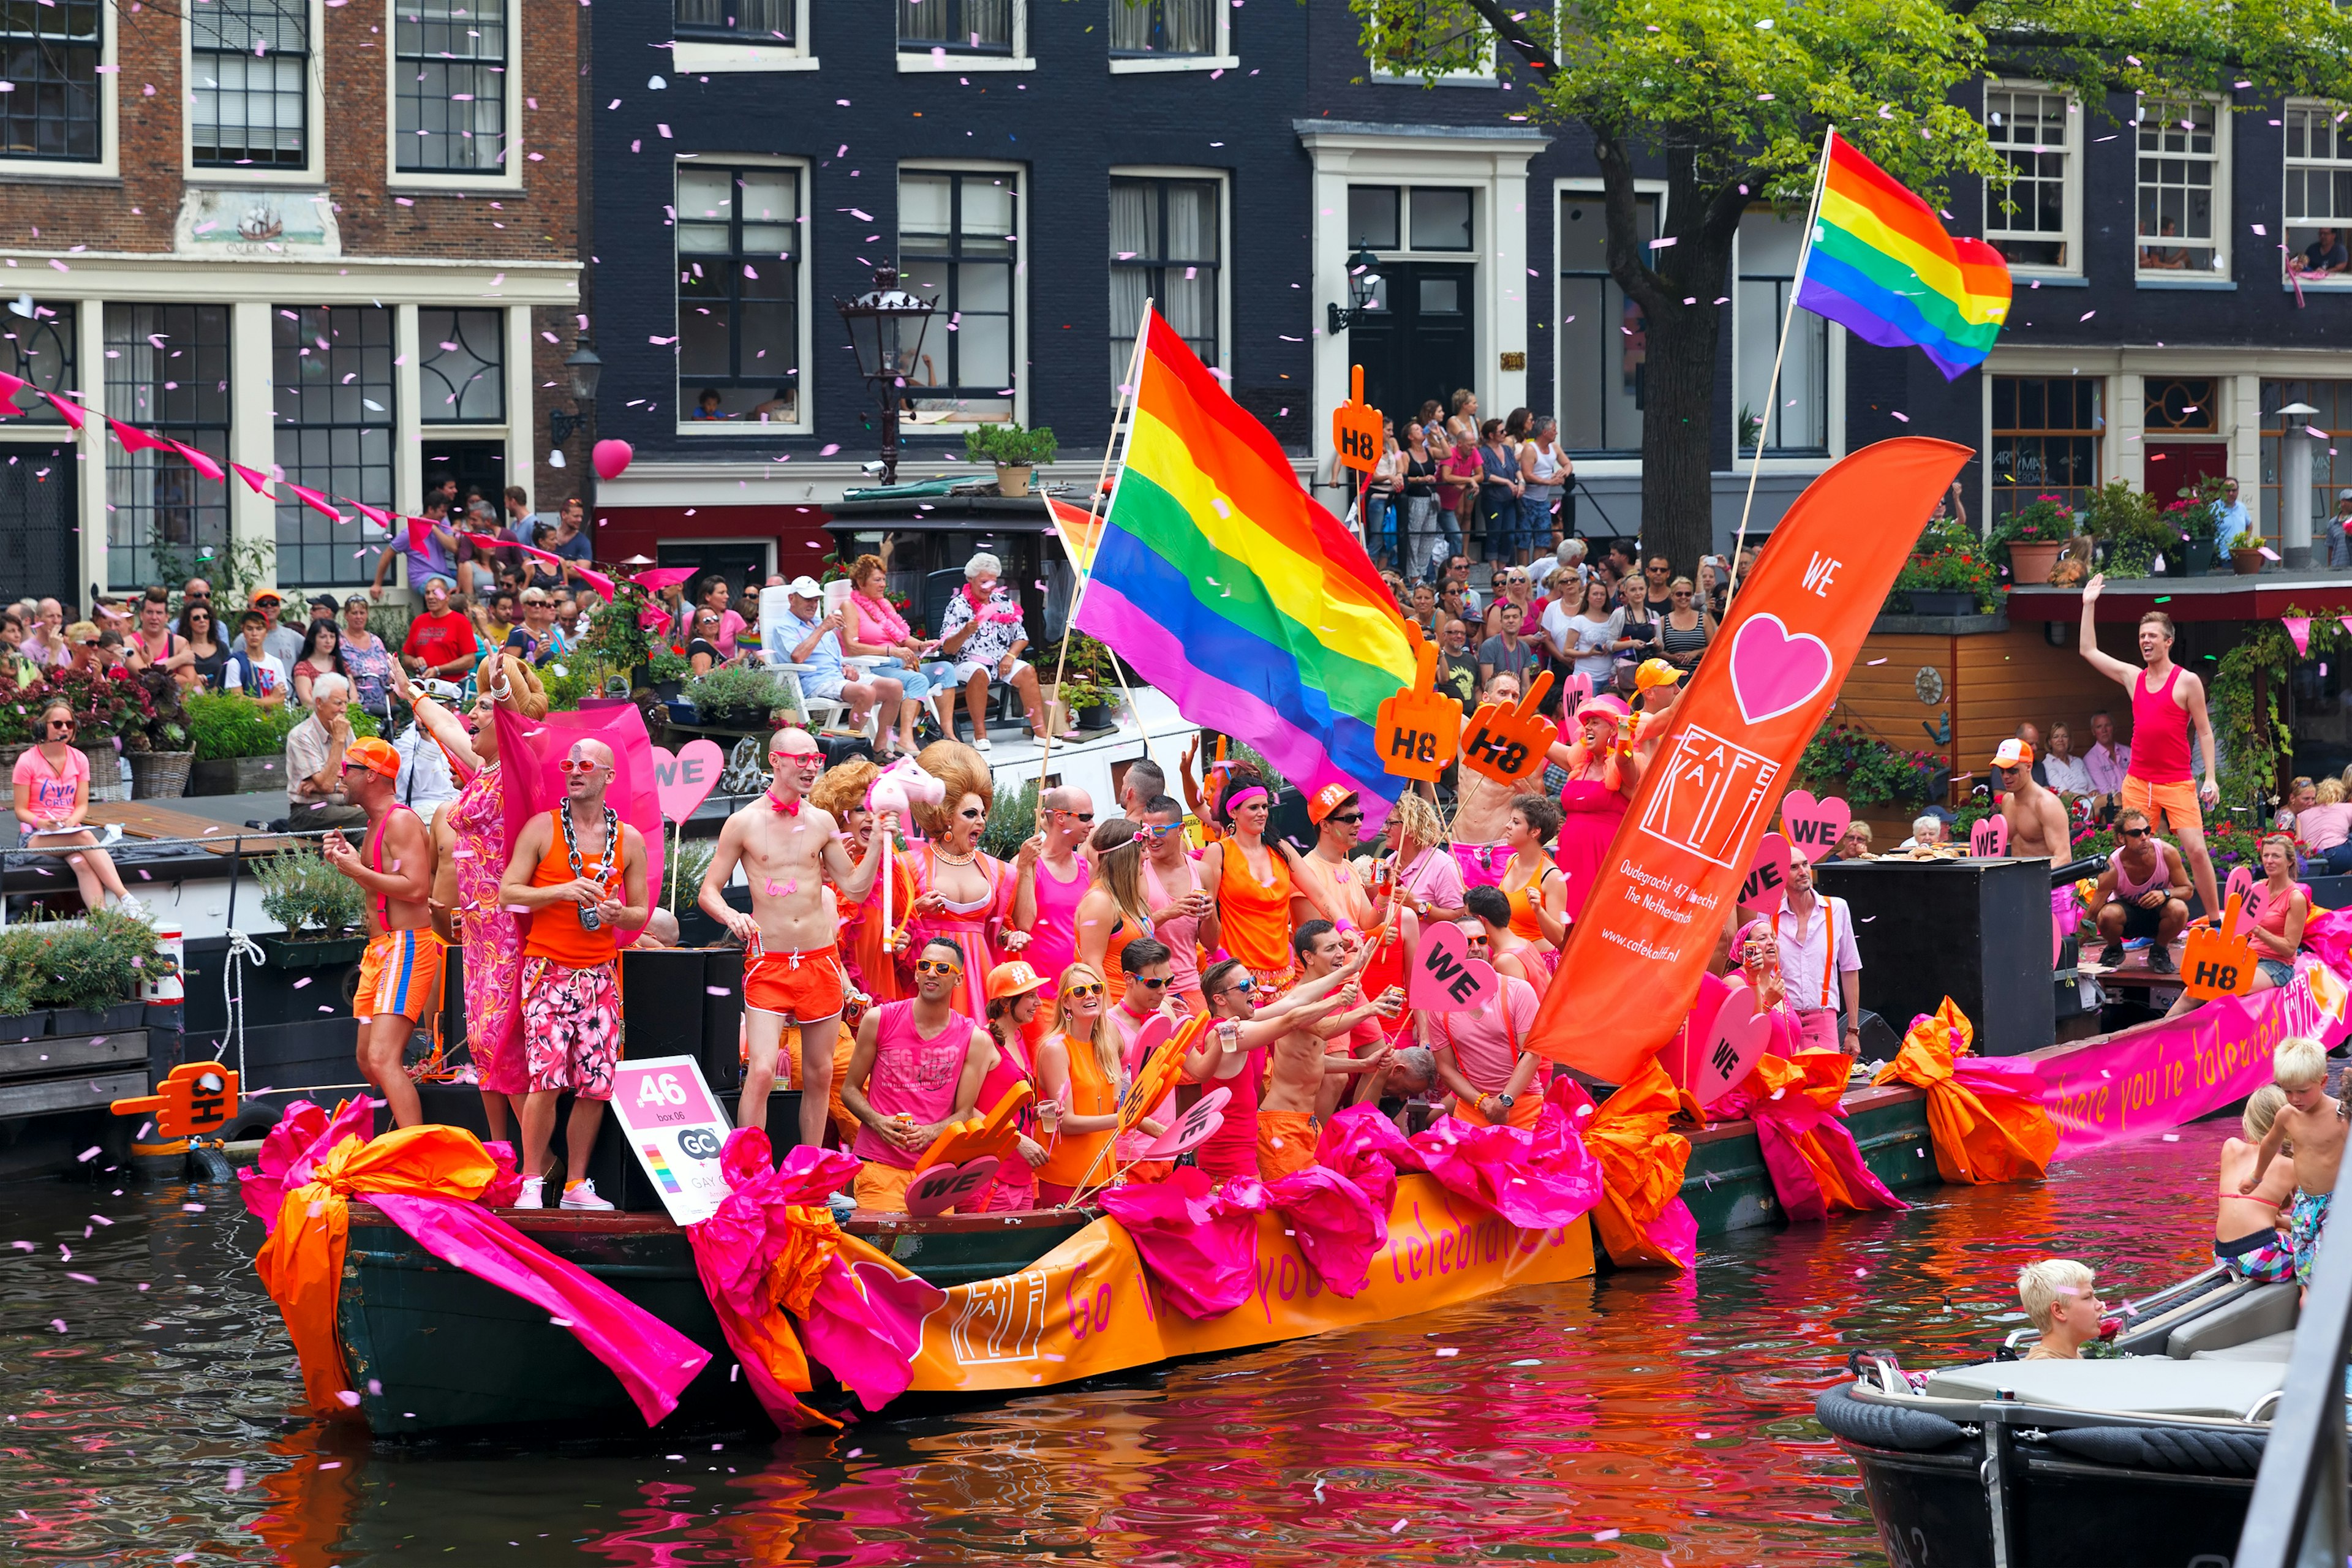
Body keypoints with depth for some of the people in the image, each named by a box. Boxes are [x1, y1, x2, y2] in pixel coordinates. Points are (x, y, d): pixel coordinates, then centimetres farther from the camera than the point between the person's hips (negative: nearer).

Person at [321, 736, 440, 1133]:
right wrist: (347, 858, 13)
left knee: (383, 1058, -20)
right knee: (369, 1062, 12)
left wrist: (357, 870, -17)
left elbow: (416, 888, -22)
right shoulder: (375, 825, 19)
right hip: (379, 950, 11)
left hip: (406, 947, -11)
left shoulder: (401, 821, -12)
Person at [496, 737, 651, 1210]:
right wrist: (560, 892, -14)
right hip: (548, 970, -3)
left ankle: (577, 1185, 10)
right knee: (546, 1078, -14)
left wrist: (618, 915, -9)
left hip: (600, 973, 3)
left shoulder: (629, 841, 9)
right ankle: (532, 1182, -5)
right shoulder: (542, 829, 2)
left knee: (595, 1085, 0)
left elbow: (641, 912, 14)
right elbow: (508, 892, -1)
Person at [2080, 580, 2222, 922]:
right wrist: (2089, 605, 13)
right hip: (2137, 781, 5)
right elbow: (2089, 651, 16)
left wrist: (2210, 778, -8)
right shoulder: (2132, 677, 11)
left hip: (2177, 784, -5)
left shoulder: (2187, 682, -2)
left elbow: (2204, 732, 0)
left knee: (2196, 850, -11)